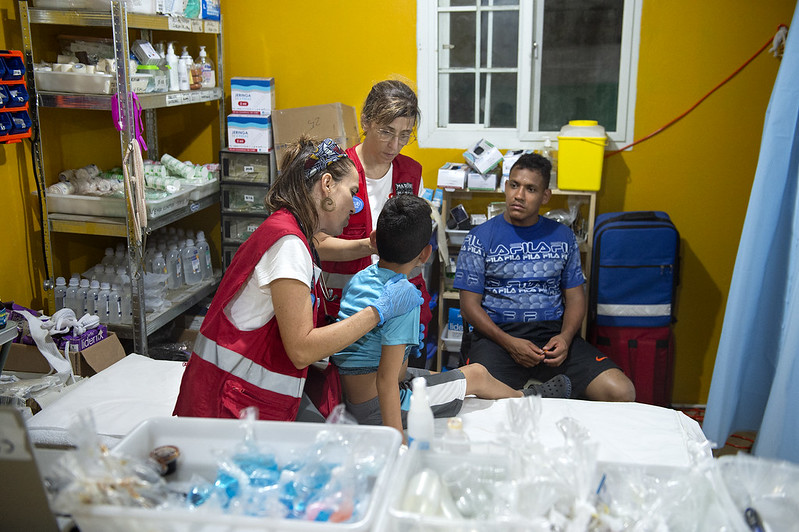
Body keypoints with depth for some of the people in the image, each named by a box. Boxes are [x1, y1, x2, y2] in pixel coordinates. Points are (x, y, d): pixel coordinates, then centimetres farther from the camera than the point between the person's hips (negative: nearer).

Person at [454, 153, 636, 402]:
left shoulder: (563, 237, 14)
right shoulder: (480, 237, 4)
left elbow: (575, 297, 15)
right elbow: (470, 304, 0)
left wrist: (565, 337, -7)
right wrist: (509, 343, -14)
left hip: (553, 332, 3)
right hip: (497, 333, -3)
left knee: (622, 393, -17)